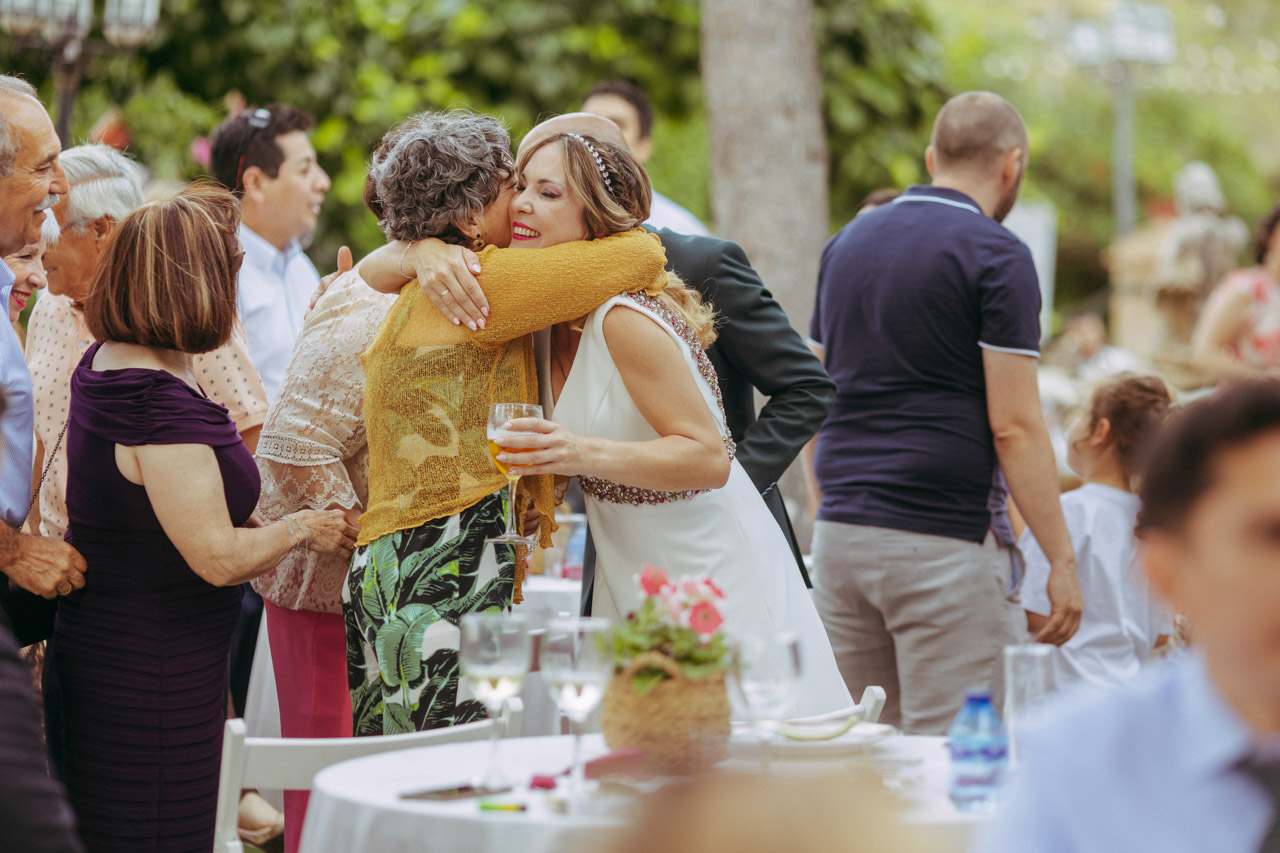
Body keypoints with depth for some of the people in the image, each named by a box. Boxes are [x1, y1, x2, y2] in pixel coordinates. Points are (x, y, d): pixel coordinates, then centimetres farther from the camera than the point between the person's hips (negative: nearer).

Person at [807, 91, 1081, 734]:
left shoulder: (847, 243, 14)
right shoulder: (995, 256, -8)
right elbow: (1013, 426, -13)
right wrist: (1062, 561, -9)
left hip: (839, 535, 7)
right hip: (944, 539, -7)